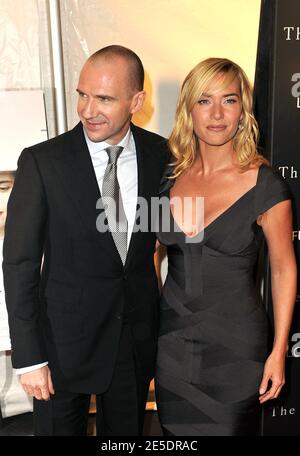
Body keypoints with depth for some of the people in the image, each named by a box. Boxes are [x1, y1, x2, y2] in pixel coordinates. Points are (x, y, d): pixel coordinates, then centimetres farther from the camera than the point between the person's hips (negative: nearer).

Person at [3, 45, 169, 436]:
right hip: (66, 338, -2)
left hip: (138, 335, 3)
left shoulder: (160, 154, -6)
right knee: (60, 427, 17)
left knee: (127, 430, 22)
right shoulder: (41, 161, -15)